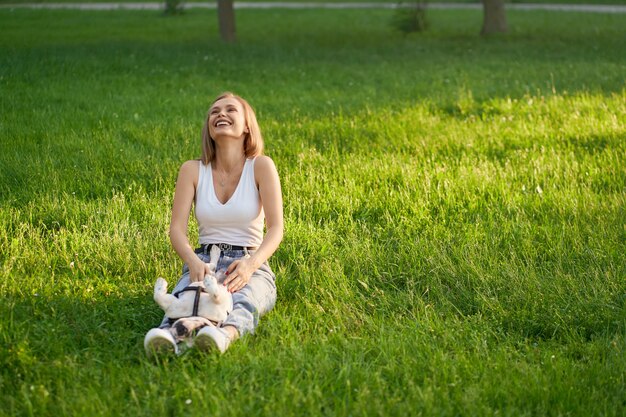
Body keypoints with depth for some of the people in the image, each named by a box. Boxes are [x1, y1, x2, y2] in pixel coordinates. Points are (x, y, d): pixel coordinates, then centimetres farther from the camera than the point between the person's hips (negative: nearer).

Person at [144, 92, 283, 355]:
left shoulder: (261, 166, 2)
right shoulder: (193, 170, 8)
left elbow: (276, 229, -8)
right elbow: (177, 228, -3)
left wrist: (251, 264, -29)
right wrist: (193, 261, -26)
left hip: (250, 265, -1)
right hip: (203, 262, 1)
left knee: (243, 301, -40)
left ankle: (226, 333, -73)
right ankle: (168, 334, -70)